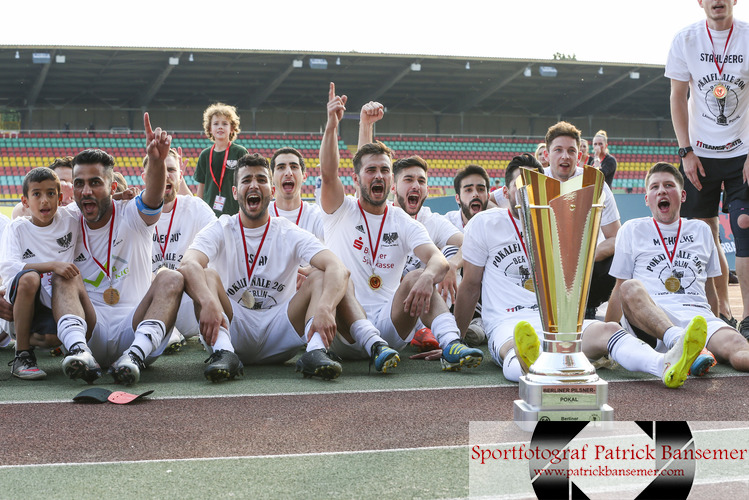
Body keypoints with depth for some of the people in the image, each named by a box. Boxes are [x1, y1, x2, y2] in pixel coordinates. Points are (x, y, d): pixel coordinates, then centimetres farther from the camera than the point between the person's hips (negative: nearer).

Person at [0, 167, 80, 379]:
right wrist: (53, 265, -25)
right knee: (29, 278, -36)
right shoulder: (17, 228, 1)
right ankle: (22, 355, -23)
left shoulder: (70, 220, 7)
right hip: (24, 298, -1)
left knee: (54, 339, -31)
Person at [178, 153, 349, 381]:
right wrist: (208, 303, -44)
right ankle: (223, 353, -40)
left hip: (279, 338, 1)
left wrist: (325, 308, -39)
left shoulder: (291, 234, 1)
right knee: (206, 276, -22)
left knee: (320, 276, -16)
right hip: (232, 332, -1)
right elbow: (188, 264, -22)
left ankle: (316, 352, -37)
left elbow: (339, 269, -16)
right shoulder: (220, 231, 1)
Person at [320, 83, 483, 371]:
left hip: (388, 324, 2)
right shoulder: (341, 212, 9)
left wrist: (428, 276, -33)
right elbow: (328, 173, -12)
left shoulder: (404, 223, 11)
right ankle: (374, 347, -47)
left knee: (418, 278, -23)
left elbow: (439, 259, -8)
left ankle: (451, 345, -45)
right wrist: (331, 125, -27)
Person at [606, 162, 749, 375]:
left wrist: (720, 321, 24)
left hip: (698, 313, 2)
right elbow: (621, 287, 19)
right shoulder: (632, 230, 19)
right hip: (646, 318, -2)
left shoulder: (702, 230, 26)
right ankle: (678, 342, -61)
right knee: (632, 288, -38)